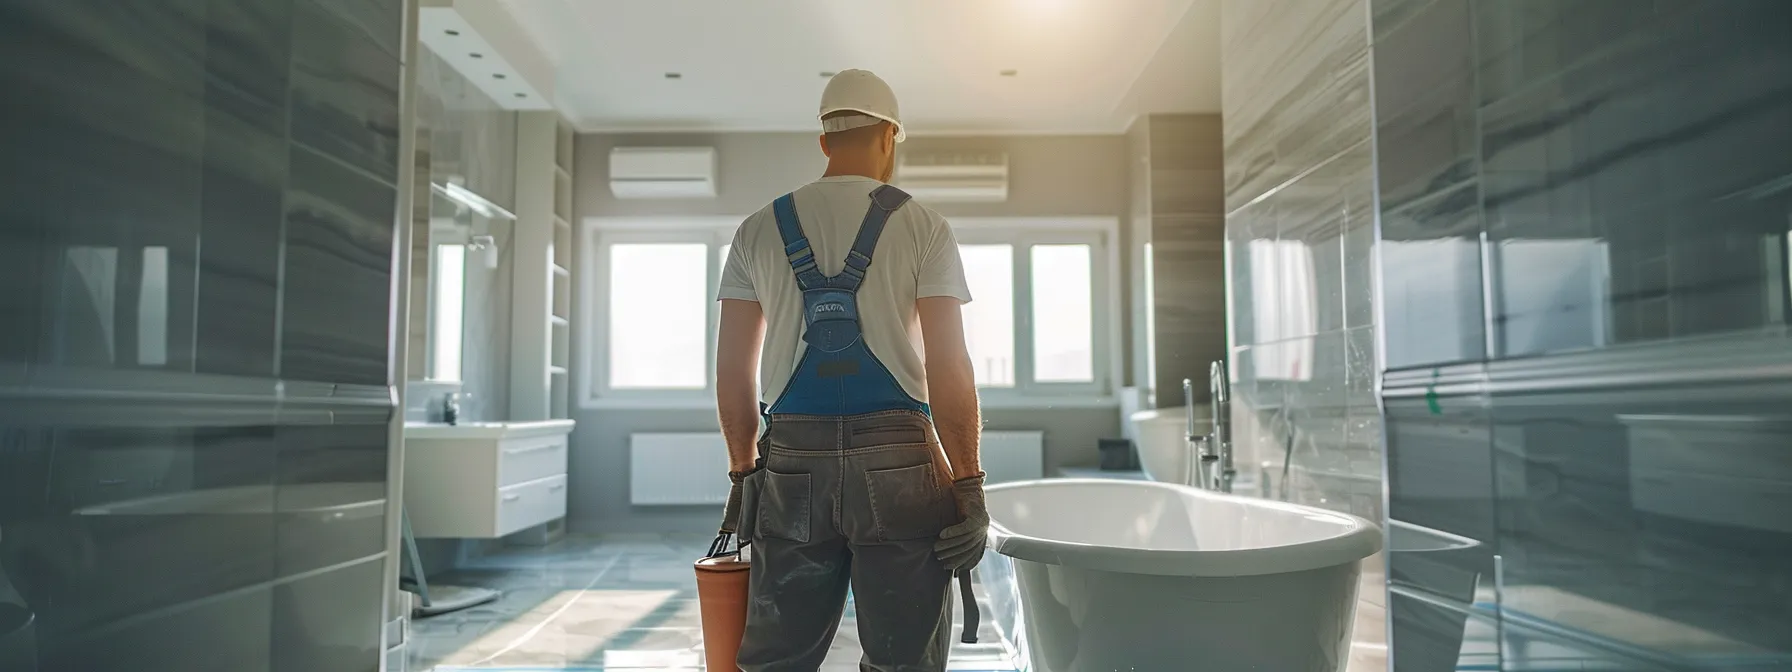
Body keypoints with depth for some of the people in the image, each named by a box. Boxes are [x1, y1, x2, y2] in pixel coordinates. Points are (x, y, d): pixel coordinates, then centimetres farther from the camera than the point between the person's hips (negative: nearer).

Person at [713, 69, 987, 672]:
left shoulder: (759, 230, 9)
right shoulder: (923, 228, 1)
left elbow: (732, 370, 8)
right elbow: (948, 368, -7)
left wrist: (743, 469, 17)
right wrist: (968, 485, -2)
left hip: (791, 462, 3)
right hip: (898, 462, -2)